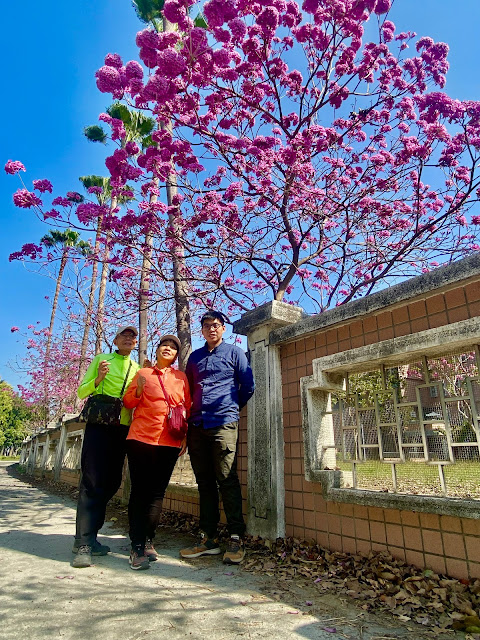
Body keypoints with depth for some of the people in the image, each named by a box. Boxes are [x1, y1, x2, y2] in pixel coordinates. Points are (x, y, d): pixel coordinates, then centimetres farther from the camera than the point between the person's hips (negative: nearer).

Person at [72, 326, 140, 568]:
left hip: (123, 428, 4)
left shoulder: (137, 369, 16)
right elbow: (82, 392, 5)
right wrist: (98, 379, -15)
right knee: (93, 481, -9)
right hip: (99, 424, -4)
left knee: (112, 482, 5)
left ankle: (88, 535, 19)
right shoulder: (101, 359, 6)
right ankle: (84, 542, -3)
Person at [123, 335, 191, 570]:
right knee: (139, 491, -1)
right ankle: (137, 547, 6)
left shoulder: (181, 377, 12)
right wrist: (138, 390, -10)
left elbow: (188, 408, 13)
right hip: (140, 438, -1)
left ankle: (147, 541, 20)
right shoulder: (142, 374, 9)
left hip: (169, 442, 2)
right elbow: (127, 403, 9)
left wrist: (185, 436, 6)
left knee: (157, 493, 6)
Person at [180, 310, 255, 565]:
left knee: (227, 480, -6)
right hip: (197, 425, 5)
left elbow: (248, 385, 5)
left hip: (223, 423, -5)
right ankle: (208, 539, 19)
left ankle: (236, 539, 4)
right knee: (204, 483, 10)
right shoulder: (195, 357, 18)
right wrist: (190, 415, 14)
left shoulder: (234, 352, 6)